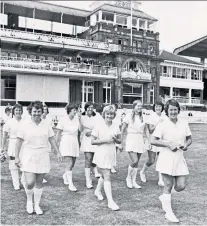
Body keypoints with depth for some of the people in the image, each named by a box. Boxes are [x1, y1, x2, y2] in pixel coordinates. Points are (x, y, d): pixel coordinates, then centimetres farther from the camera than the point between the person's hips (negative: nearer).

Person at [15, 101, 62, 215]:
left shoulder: (46, 125, 4)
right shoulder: (24, 124, -4)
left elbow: (52, 139, 9)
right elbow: (19, 141, -3)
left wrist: (58, 152, 4)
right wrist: (17, 157, -6)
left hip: (42, 157, 3)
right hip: (28, 157, -3)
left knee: (39, 182, 8)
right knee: (30, 183, -11)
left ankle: (37, 205, 25)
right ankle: (29, 200, 21)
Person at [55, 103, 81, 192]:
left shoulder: (76, 119, 4)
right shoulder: (63, 120, -6)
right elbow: (58, 133, -2)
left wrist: (79, 119, -12)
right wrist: (57, 144, -2)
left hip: (74, 142, 5)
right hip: (66, 142, -5)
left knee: (72, 163, 14)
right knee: (70, 163, -13)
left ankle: (65, 175, 41)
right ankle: (70, 184, -8)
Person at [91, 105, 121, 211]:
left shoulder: (116, 126, 4)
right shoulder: (99, 126, -9)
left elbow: (119, 141, 10)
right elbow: (92, 141, -9)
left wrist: (115, 139, -12)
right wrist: (105, 140, -19)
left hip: (111, 154, 5)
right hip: (102, 154, -5)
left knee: (104, 175, 20)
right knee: (107, 177, -8)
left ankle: (98, 190, 45)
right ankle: (110, 201, -5)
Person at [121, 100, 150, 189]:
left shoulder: (143, 117, 6)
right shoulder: (129, 116, -5)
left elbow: (146, 130, 13)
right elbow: (123, 130, 0)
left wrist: (149, 141, 8)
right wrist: (121, 141, 0)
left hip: (140, 140, 4)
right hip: (131, 139, -4)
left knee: (136, 162, 8)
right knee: (135, 161, -14)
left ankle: (134, 181, 20)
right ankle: (128, 178, 10)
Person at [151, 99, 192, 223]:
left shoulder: (184, 123, 5)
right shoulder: (162, 125, -9)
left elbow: (189, 139, 15)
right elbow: (153, 141, -11)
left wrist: (186, 145, -6)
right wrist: (168, 144, -18)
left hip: (180, 159, 5)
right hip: (166, 158, -4)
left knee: (181, 186, 5)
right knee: (168, 185, 4)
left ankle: (164, 197, 34)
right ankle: (169, 212, 20)